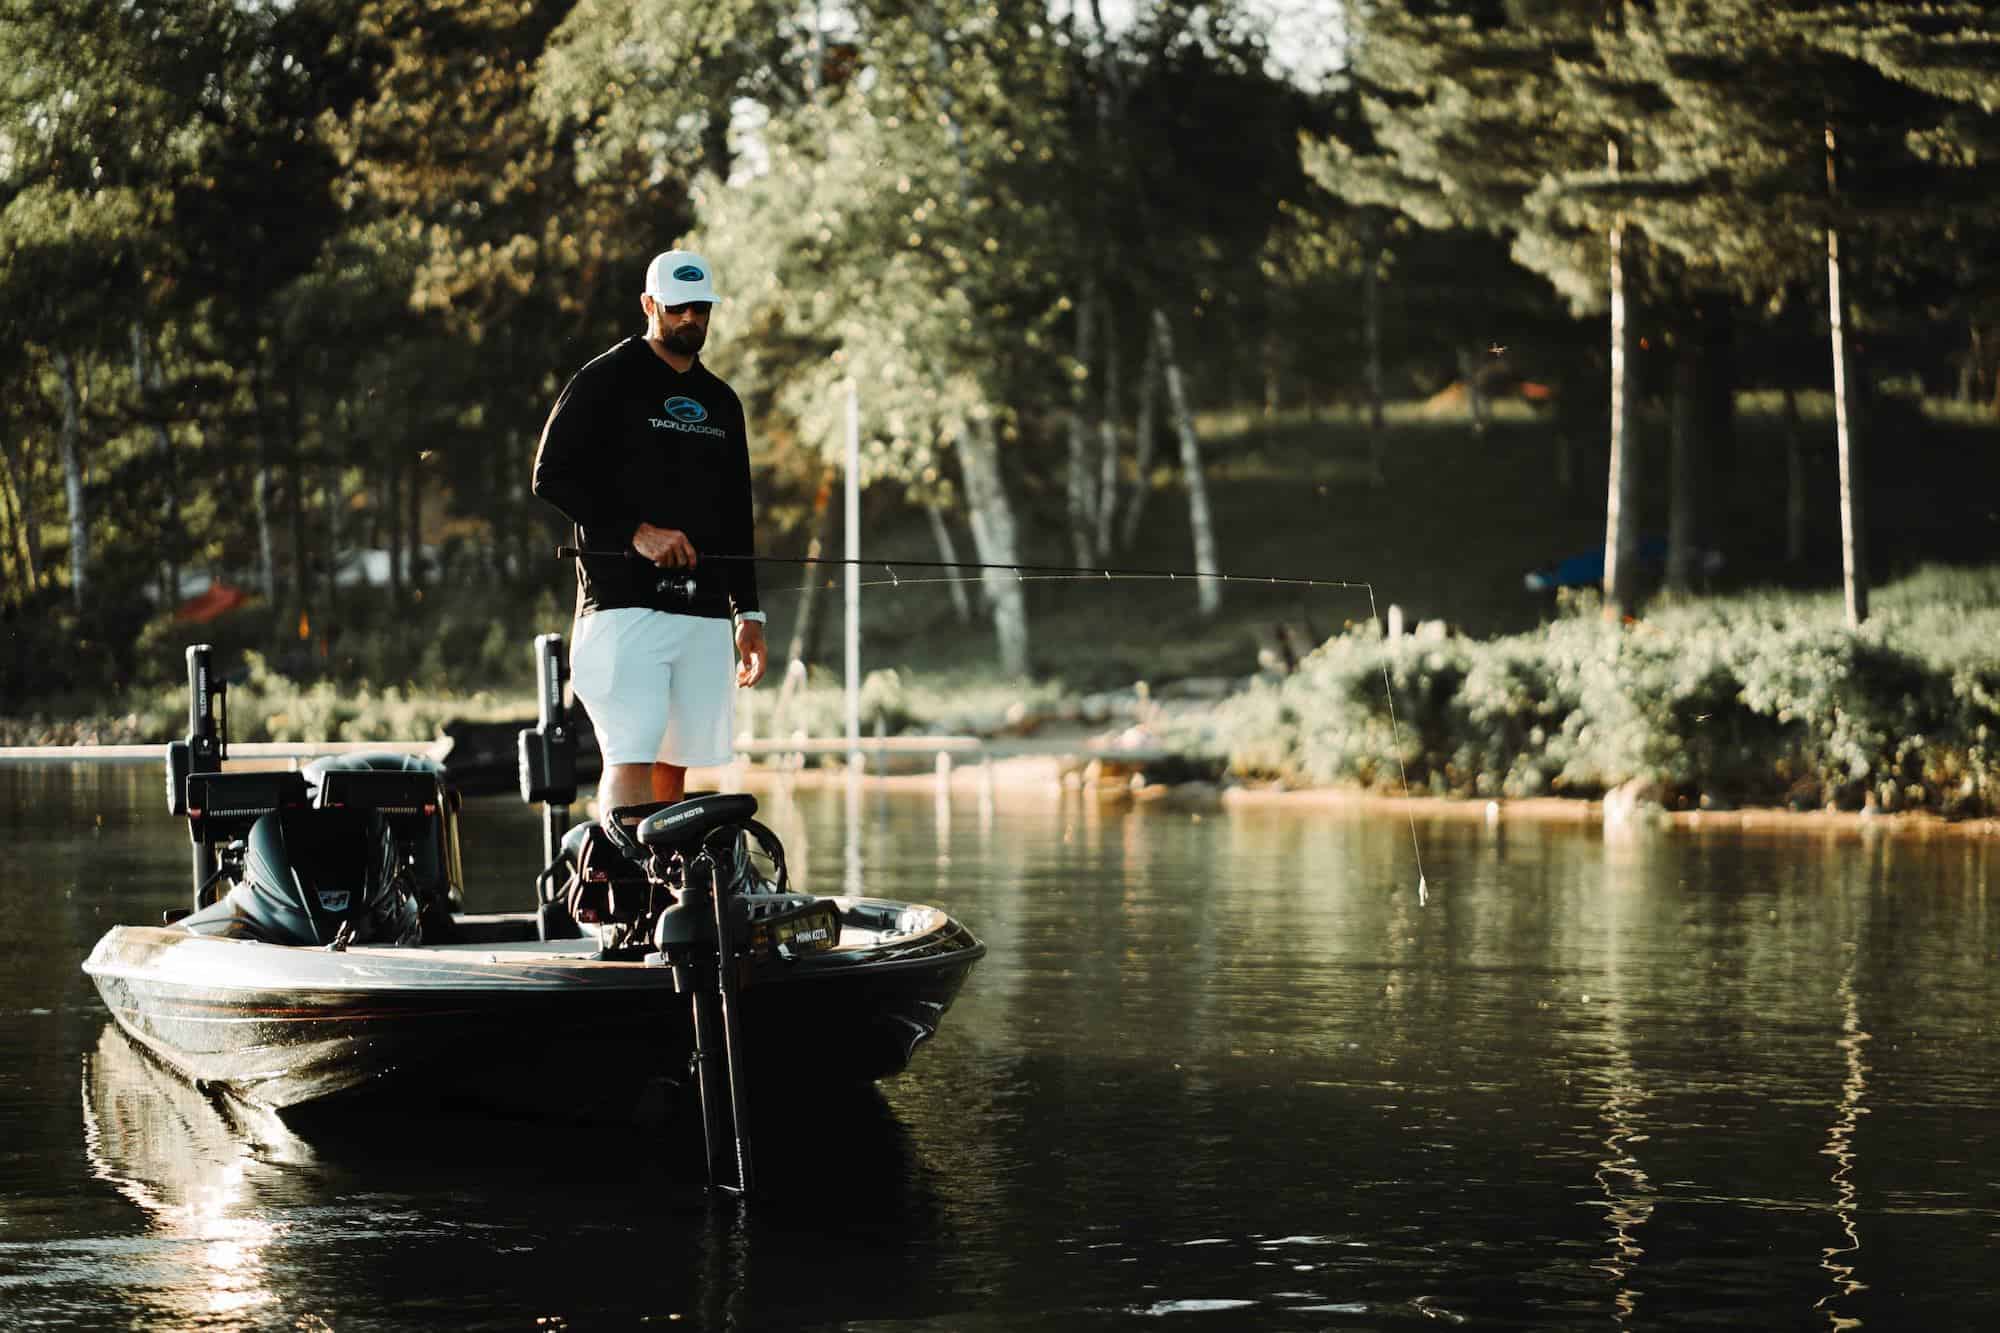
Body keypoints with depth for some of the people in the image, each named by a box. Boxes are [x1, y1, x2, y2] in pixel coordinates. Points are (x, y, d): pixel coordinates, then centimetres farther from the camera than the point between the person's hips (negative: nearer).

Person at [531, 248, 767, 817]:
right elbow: (553, 477, -8)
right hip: (626, 603, -6)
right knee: (631, 757, -17)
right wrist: (635, 533, -17)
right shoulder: (606, 380, -1)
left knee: (675, 764, 4)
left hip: (705, 610, 6)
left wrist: (749, 612, 18)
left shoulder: (721, 402, 19)